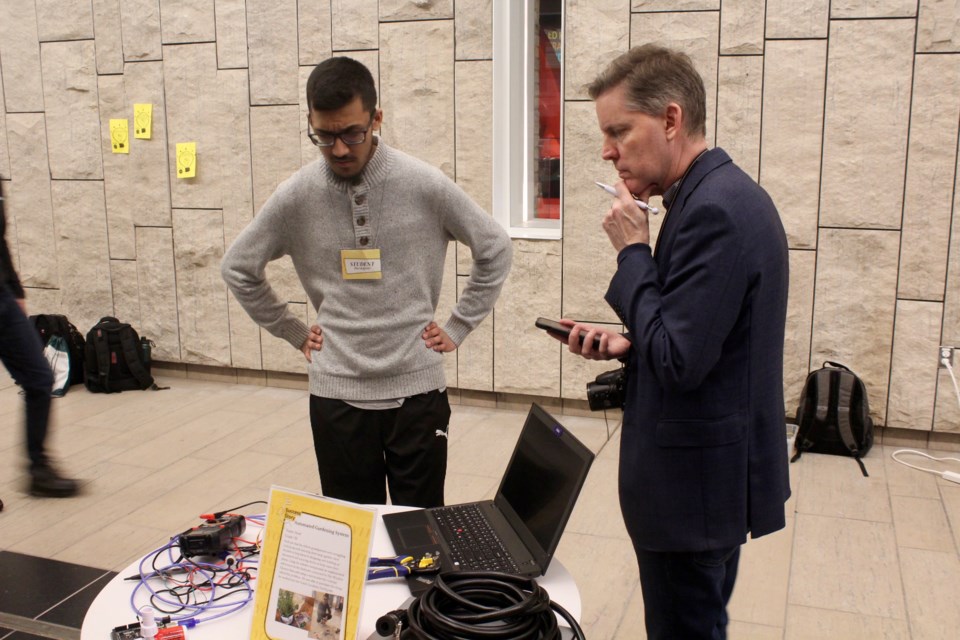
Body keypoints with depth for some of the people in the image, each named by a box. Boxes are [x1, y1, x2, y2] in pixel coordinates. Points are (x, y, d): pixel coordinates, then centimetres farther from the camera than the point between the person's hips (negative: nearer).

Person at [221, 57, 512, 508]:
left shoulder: (425, 186, -8)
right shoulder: (296, 196, -4)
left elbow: (495, 250, 4)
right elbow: (238, 268, 11)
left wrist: (457, 328, 2)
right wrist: (294, 333, 7)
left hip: (417, 388, -1)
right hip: (336, 393, 1)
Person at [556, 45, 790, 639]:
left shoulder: (714, 210, -23)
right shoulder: (725, 193, 8)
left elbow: (679, 362, -25)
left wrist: (633, 251, -17)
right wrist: (627, 346, 2)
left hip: (695, 484, -10)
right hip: (714, 472, 10)